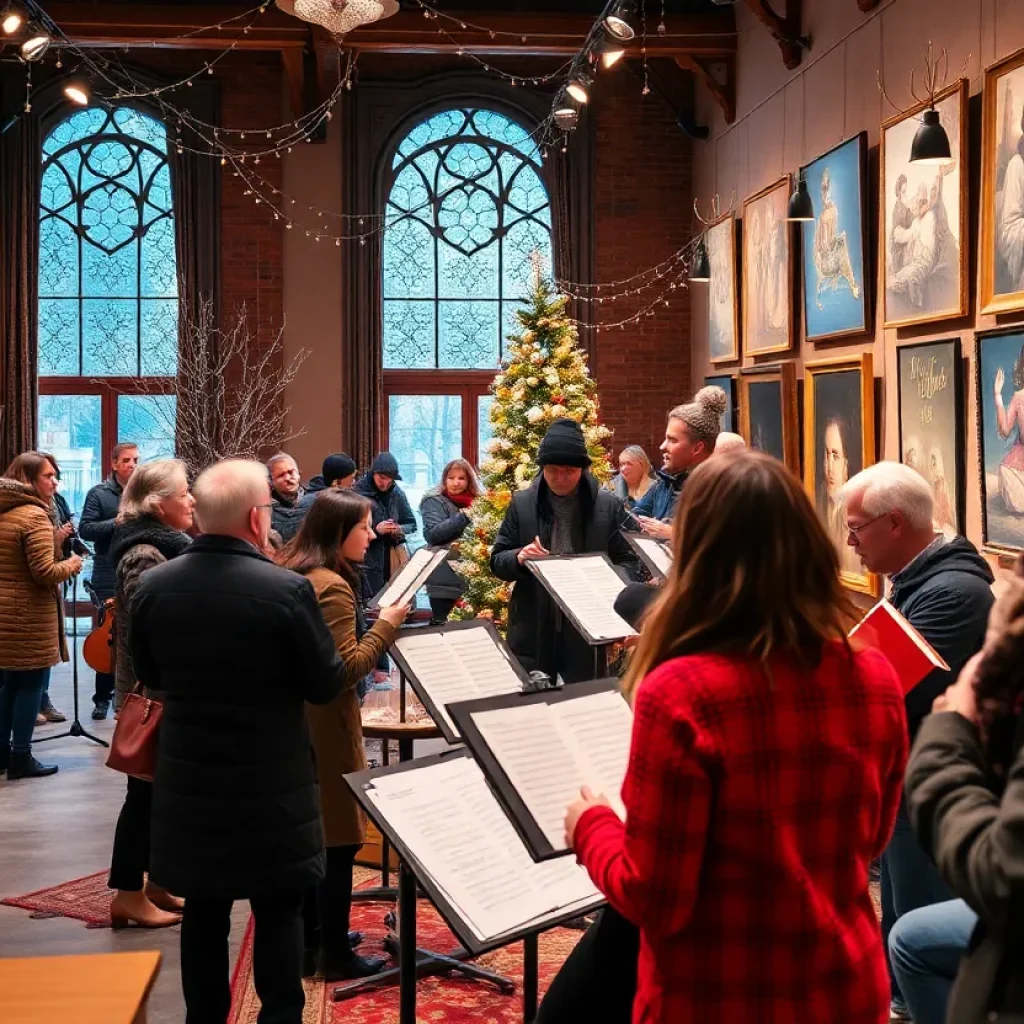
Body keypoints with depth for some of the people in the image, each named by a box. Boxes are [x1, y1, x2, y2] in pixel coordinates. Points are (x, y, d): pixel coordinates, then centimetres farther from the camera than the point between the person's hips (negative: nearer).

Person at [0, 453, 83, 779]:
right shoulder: (34, 515, -17)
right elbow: (44, 572, -21)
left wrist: (53, 542, 13)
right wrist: (70, 565, -4)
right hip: (29, 616, -9)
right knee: (31, 683, 0)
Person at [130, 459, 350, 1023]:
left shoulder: (153, 585, -6)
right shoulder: (287, 590, -21)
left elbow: (148, 676, 8)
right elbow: (327, 684, -10)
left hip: (189, 777, 4)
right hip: (270, 779, -4)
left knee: (203, 908, 16)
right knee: (279, 911, 9)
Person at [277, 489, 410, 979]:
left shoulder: (290, 573, 8)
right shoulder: (333, 587, -21)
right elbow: (346, 669, -23)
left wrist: (374, 628, 14)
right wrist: (385, 626, -15)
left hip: (297, 720, 10)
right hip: (326, 726, -10)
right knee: (337, 838, -1)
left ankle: (310, 937, 28)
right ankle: (335, 954, 7)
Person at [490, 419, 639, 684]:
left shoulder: (609, 506, 1)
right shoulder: (521, 504, 4)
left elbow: (629, 562, 3)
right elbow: (497, 561, 7)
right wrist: (519, 558, -16)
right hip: (533, 630, 1)